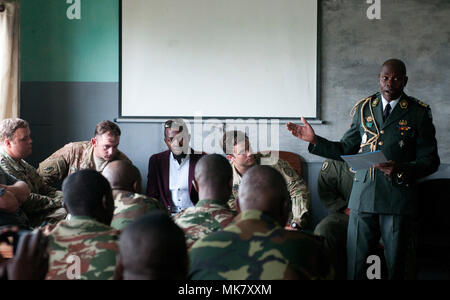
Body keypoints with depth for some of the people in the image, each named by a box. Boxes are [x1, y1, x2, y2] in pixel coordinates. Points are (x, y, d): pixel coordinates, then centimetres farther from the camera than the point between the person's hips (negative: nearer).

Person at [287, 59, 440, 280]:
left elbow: (430, 161, 1)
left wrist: (400, 169, -17)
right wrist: (314, 140, 3)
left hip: (398, 198, -2)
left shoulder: (418, 113, 2)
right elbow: (345, 150, 17)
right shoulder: (363, 108, 11)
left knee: (395, 265, 4)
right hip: (363, 197, 2)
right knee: (354, 263, 1)